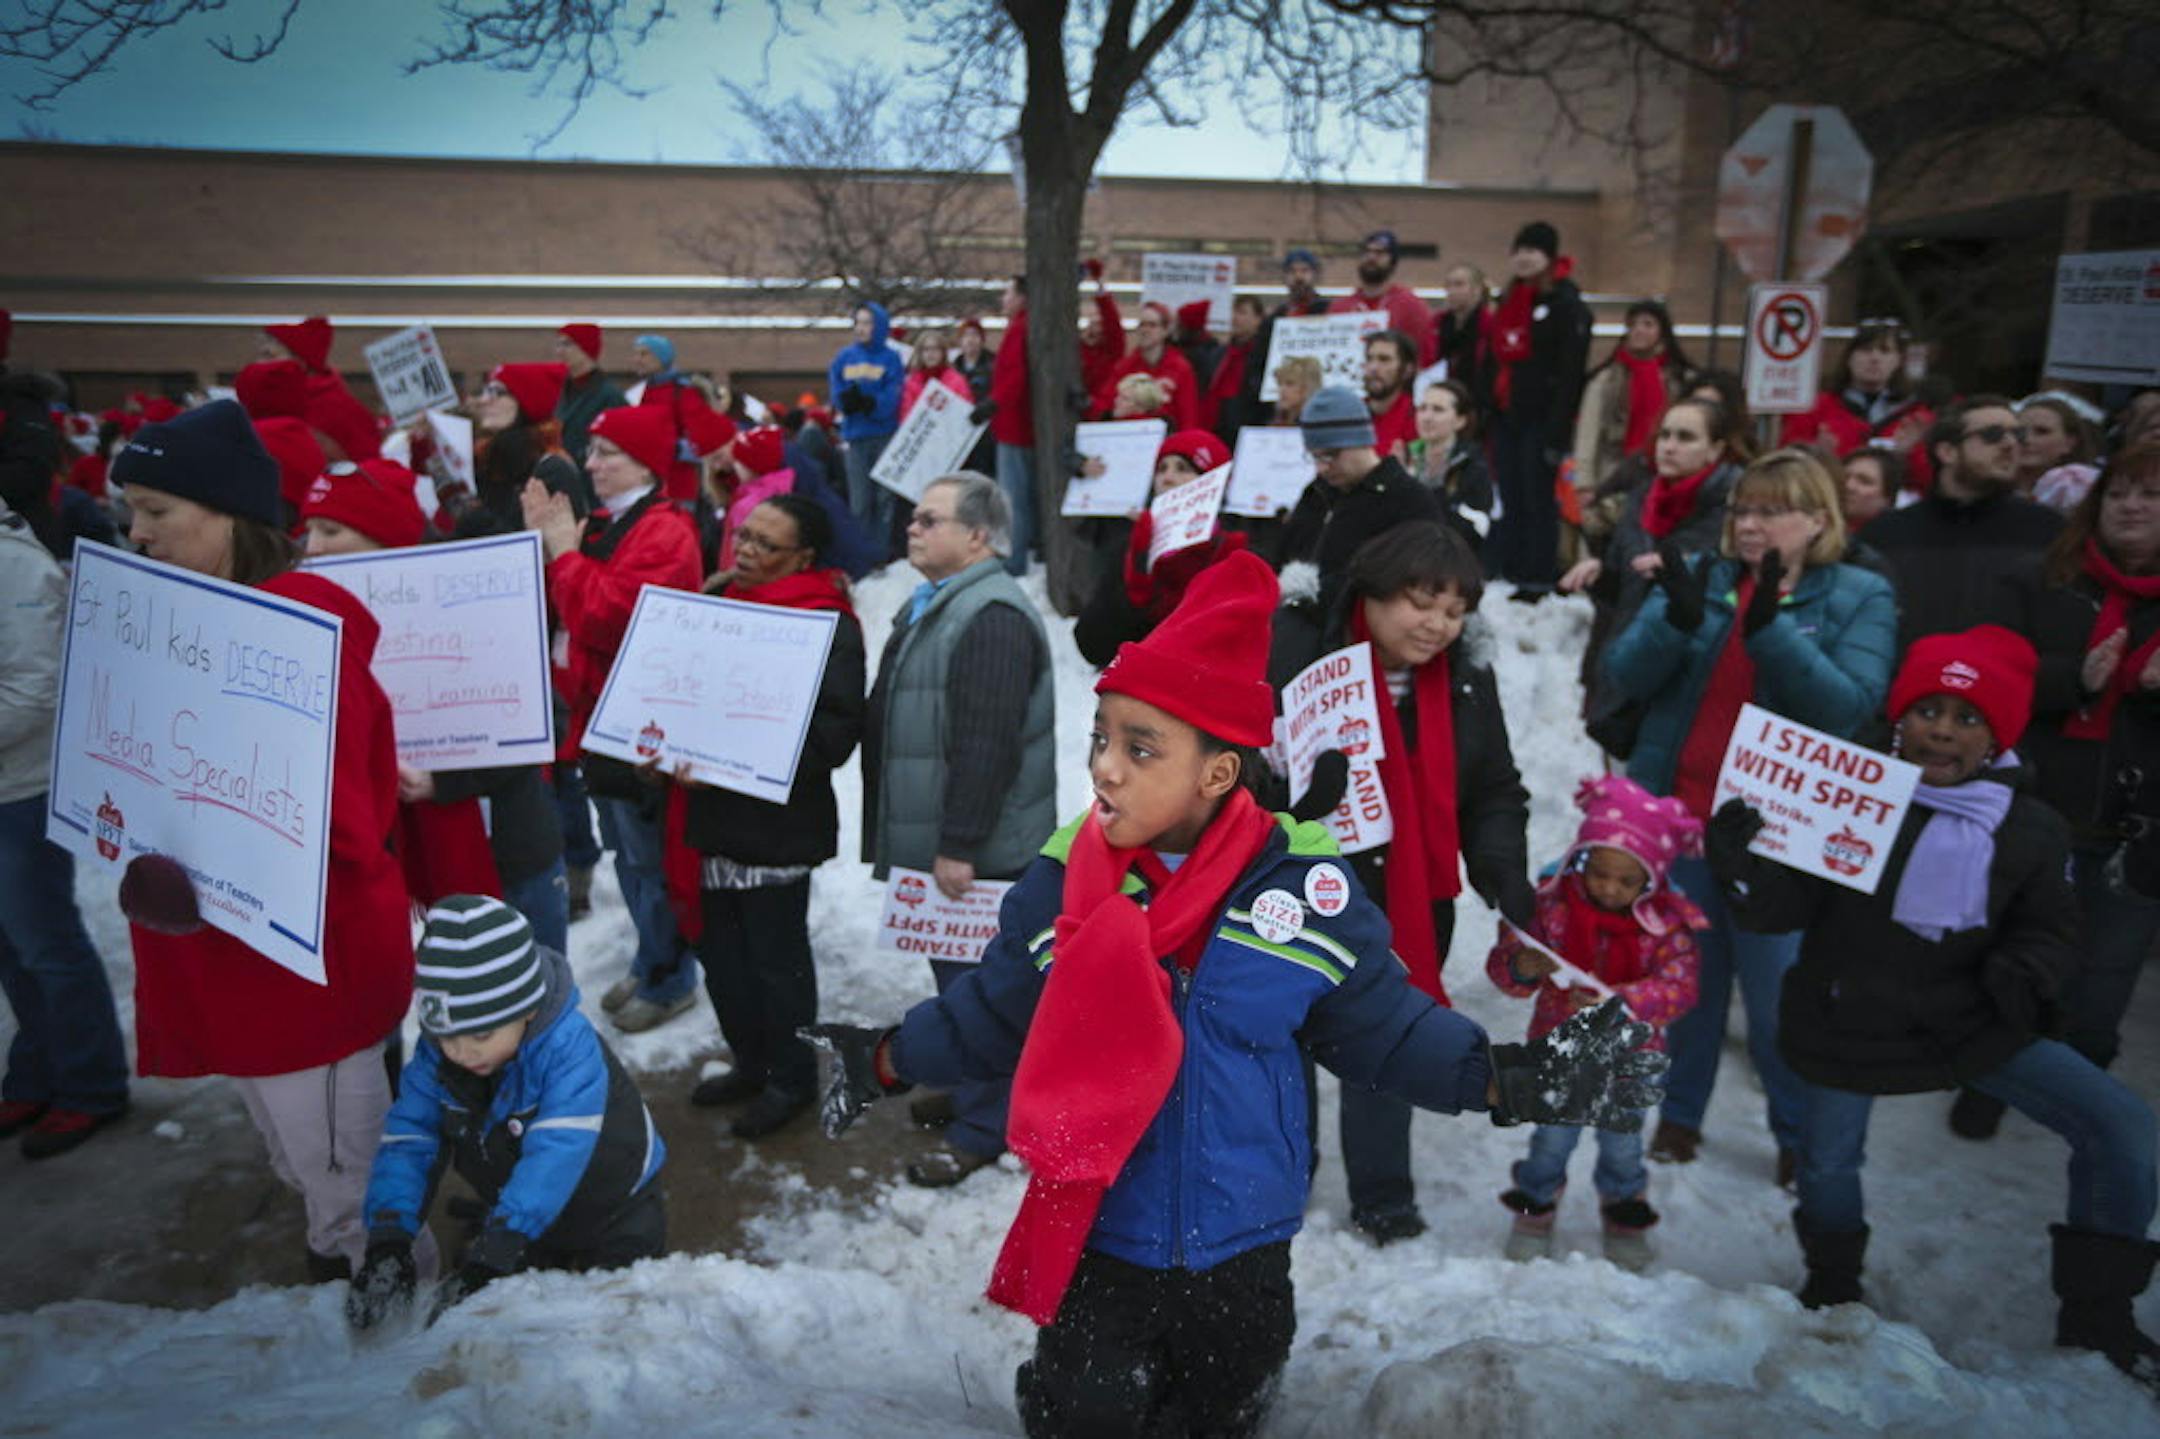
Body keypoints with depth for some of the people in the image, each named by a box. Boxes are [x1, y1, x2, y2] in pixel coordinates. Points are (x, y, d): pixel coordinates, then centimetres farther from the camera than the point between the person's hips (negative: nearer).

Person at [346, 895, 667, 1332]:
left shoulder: (570, 1050, -37)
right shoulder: (435, 1055, -19)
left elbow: (553, 1159, -45)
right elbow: (408, 1137, -20)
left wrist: (488, 1260, -51)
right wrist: (389, 1240, -35)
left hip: (615, 1211, -5)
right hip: (522, 1219, 5)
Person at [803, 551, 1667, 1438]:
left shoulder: (1305, 888, -16)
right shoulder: (1061, 882, -13)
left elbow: (1384, 1027, -5)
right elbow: (992, 1013, 1)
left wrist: (1513, 1080, -12)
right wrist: (884, 1060, -3)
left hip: (1243, 1253, 1)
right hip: (1095, 1247, 0)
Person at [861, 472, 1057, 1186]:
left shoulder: (992, 616, -20)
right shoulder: (931, 606, 15)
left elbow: (987, 744, -27)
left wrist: (959, 844, -25)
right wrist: (895, 831, 24)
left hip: (977, 851, -10)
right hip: (936, 840, 10)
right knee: (956, 974, 21)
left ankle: (982, 1128, 14)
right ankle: (972, 1088, 38)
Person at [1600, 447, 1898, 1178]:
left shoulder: (1860, 597, -2)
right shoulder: (1701, 577, 3)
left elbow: (1850, 704, -16)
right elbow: (1624, 675, -7)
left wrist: (1768, 626, -27)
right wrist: (1677, 619, -25)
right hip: (1674, 812, 3)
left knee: (1778, 995, 7)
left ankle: (1801, 1133, 29)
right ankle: (1678, 1111, 32)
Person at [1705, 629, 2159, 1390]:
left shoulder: (2031, 830, -7)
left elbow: (2050, 929, 4)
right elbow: (1785, 905, -13)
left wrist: (2024, 977, -19)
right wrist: (1740, 859, -34)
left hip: (1970, 1026, 2)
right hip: (1848, 1027, -2)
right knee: (1828, 1161, 12)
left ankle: (2097, 1314, 15)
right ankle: (1833, 1285, 46)